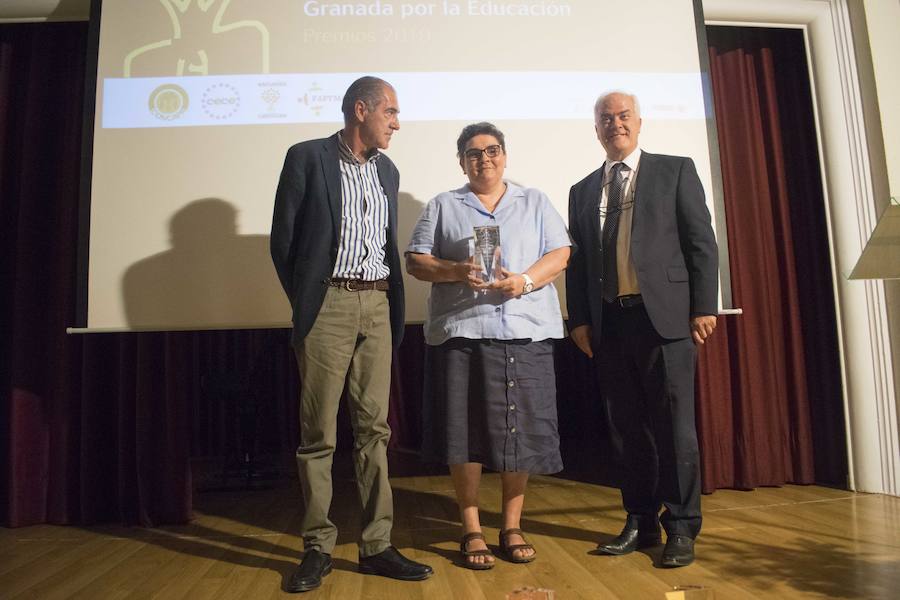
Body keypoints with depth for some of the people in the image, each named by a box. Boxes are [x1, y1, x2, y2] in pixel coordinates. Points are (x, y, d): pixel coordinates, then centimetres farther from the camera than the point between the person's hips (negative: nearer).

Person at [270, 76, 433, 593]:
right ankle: (318, 548, 13)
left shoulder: (387, 171, 16)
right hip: (328, 305, -5)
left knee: (374, 428, 6)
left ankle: (377, 545, 14)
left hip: (377, 307, 5)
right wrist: (304, 301, 4)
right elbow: (283, 238, 0)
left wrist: (391, 305, 11)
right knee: (319, 433, 1)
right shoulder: (308, 158, -1)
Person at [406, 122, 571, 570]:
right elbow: (416, 261, 6)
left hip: (525, 331, 1)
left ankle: (512, 527, 18)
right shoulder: (442, 206, 14)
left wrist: (526, 280, -11)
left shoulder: (535, 202, 17)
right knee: (465, 431, 0)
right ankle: (472, 532, 13)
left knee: (521, 429, 2)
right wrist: (457, 271, -12)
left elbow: (559, 254, 8)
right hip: (461, 331, -1)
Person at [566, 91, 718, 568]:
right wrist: (579, 319, 5)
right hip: (609, 322, 4)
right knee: (628, 428, 9)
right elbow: (577, 260, 13)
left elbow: (701, 242, 1)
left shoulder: (675, 171, 7)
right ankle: (640, 523, 21)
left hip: (664, 314, -3)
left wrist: (703, 307, -7)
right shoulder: (582, 192, 17)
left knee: (674, 424, -1)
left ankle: (681, 528, 12)